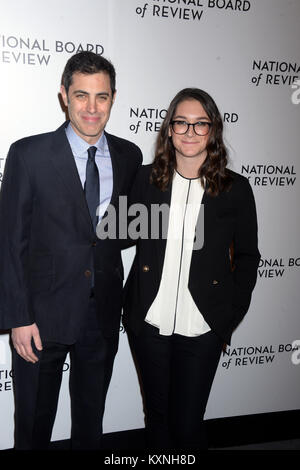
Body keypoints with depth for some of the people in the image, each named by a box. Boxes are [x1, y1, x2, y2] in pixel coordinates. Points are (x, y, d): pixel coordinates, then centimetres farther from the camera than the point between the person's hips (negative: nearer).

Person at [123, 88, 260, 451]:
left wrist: (233, 313, 0)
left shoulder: (235, 189, -3)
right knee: (157, 415, 18)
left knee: (187, 424, 6)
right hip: (148, 324, 2)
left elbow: (247, 255, 4)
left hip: (202, 328, -2)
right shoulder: (146, 179, 1)